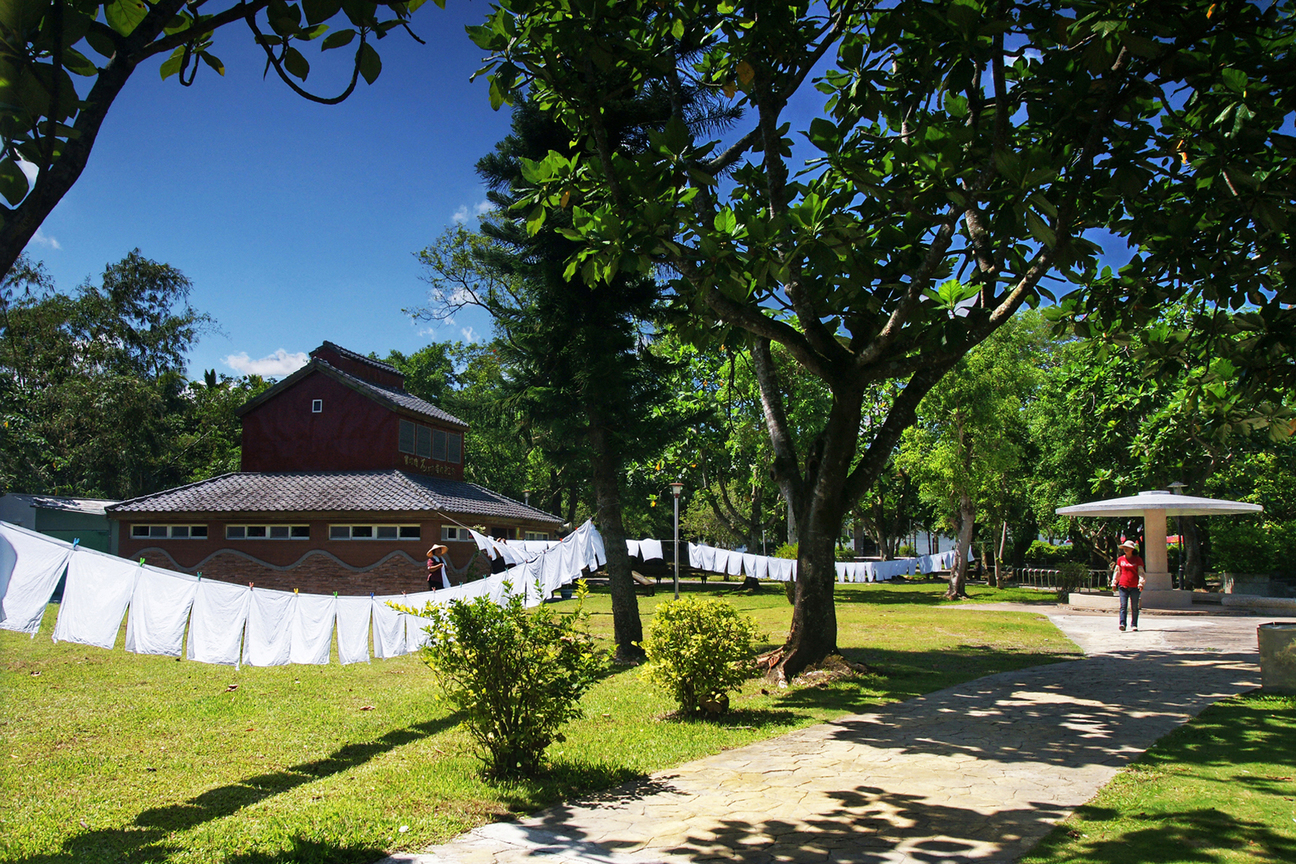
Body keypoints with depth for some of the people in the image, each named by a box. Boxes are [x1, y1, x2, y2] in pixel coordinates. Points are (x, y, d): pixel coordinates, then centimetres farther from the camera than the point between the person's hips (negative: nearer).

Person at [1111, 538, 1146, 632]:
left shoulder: (1138, 560, 5)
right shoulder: (1120, 559, 10)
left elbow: (1141, 572, 3)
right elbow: (1117, 572, 18)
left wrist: (1141, 583, -9)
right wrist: (1114, 583, 15)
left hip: (1135, 587, -1)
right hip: (1123, 586, 1)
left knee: (1134, 607, 4)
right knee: (1123, 605, -10)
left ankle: (1134, 625, 13)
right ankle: (1122, 623, -17)